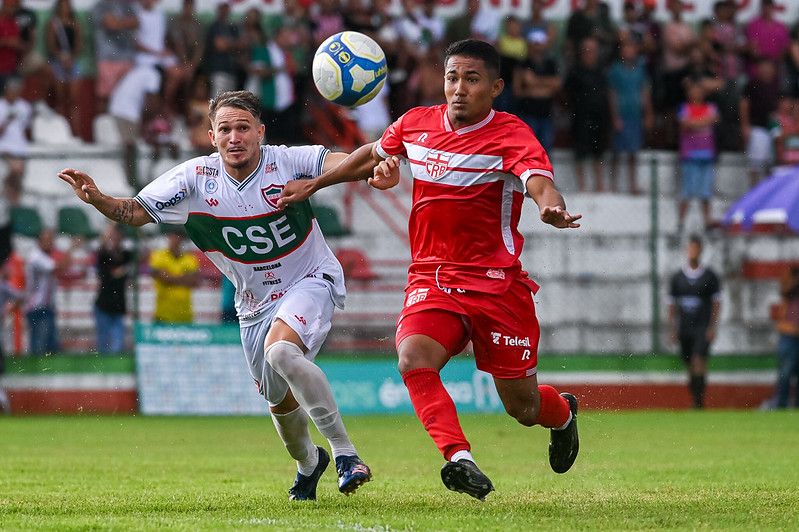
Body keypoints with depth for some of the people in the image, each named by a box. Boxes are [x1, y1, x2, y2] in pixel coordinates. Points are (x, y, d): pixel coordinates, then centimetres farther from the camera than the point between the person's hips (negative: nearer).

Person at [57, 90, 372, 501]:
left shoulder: (286, 163, -19)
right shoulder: (195, 178, -12)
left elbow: (340, 162, -32)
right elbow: (136, 212, -9)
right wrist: (96, 199, -29)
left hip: (310, 282, -5)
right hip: (255, 305, 5)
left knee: (280, 351, -34)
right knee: (280, 401, 16)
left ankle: (345, 452, -26)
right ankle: (308, 463, 51)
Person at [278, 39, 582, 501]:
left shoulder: (511, 136, -13)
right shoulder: (417, 124, 3)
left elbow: (540, 183, -32)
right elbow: (372, 156, 24)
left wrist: (552, 208, -55)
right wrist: (314, 184, 29)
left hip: (497, 285, -3)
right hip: (431, 278, 3)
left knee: (524, 408, 6)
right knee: (413, 359, -29)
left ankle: (563, 414, 43)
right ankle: (459, 459, -36)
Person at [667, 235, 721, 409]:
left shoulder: (710, 276, 1)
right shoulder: (677, 277, 9)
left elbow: (716, 303, 2)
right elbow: (672, 305, 13)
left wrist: (712, 327, -6)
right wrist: (673, 329, 6)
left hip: (702, 329, -4)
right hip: (685, 329, 4)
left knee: (699, 360, -18)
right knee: (690, 366, 5)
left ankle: (700, 401, -20)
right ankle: (696, 403, 14)